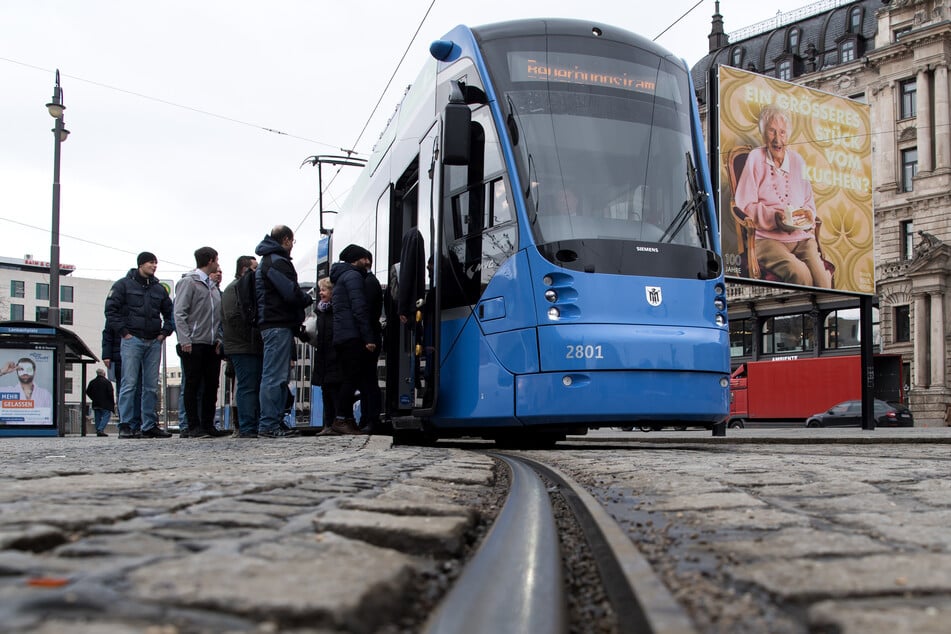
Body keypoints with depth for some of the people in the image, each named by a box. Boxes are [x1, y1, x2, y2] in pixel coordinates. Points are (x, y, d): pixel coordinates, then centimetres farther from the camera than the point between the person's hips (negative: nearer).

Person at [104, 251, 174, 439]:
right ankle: (126, 425, -4)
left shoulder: (159, 289, 16)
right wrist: (124, 332, -9)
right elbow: (111, 309, -3)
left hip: (154, 342, 5)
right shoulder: (124, 285, 2)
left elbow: (169, 313, 23)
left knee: (151, 387, 5)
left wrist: (164, 332, 9)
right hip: (132, 340, -5)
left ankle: (149, 425, 10)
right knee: (129, 384, -7)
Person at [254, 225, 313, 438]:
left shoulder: (268, 261, 23)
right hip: (279, 325, -11)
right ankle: (268, 425, -11)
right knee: (274, 377, -11)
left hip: (272, 325, 11)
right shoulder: (277, 262, -10)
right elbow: (291, 293, -19)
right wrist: (308, 299, 0)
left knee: (277, 377, 12)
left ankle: (275, 423, 14)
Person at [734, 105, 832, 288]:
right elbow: (745, 205, -1)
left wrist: (808, 214, -1)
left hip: (802, 236, 4)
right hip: (768, 238, -4)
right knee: (800, 273, -31)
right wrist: (773, 216, -15)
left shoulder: (797, 161, 19)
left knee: (822, 278, -23)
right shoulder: (755, 159, 5)